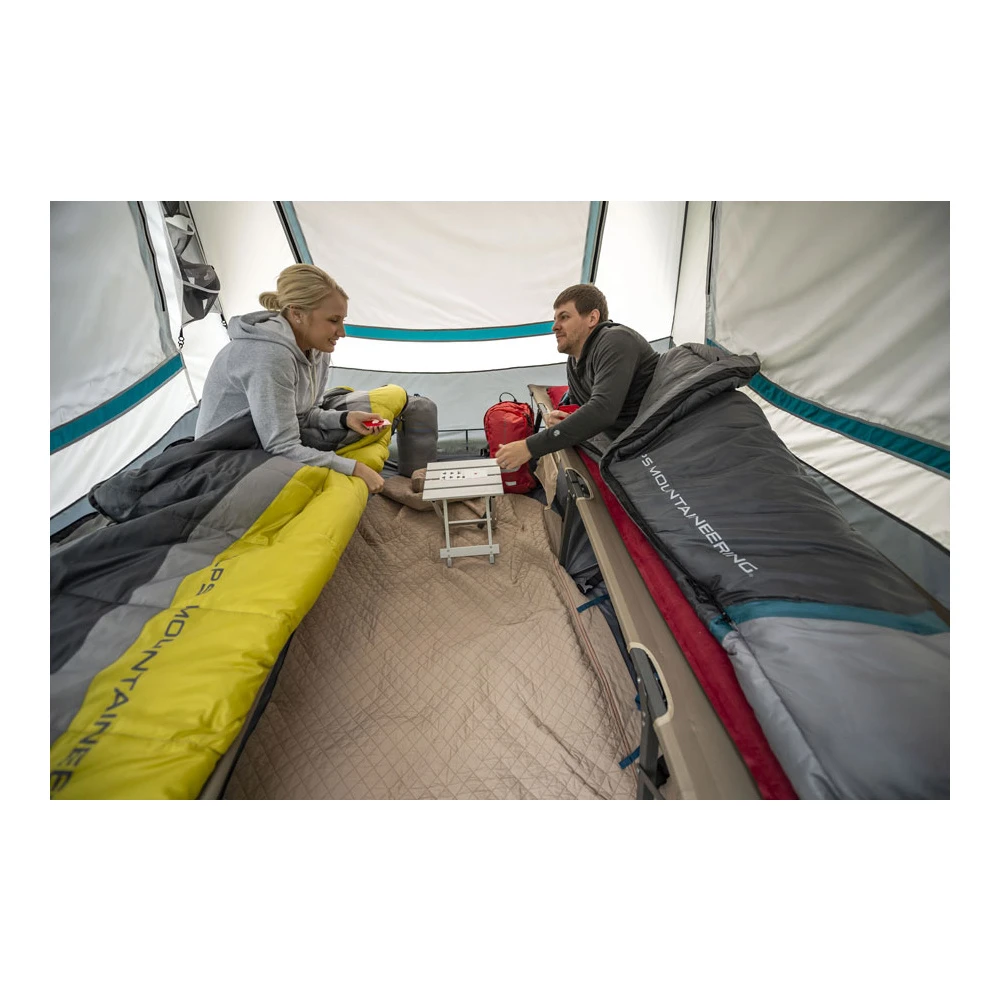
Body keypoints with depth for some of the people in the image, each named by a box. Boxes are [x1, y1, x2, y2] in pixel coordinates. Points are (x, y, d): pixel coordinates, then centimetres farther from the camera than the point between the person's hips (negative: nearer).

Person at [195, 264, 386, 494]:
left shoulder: (317, 351, -6)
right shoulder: (270, 355, -30)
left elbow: (301, 415, 1)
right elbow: (282, 449, -31)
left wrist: (344, 418, -16)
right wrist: (354, 468, -32)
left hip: (265, 453, 8)